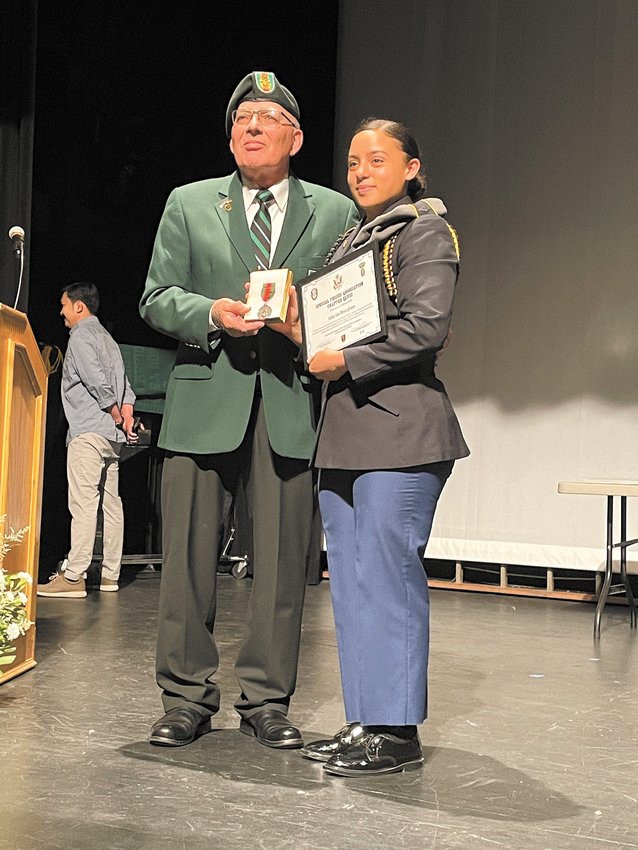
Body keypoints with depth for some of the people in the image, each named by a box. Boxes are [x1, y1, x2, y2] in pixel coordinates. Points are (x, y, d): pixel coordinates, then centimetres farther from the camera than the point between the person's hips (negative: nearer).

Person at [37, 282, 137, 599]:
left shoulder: (80, 336, -5)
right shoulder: (107, 337, 23)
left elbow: (98, 383, -16)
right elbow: (125, 388, 15)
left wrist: (118, 418, -6)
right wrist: (126, 418, 6)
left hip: (89, 430, -9)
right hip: (112, 434, 9)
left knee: (83, 502, -13)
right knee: (111, 501, 7)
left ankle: (74, 577, -16)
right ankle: (110, 574, 10)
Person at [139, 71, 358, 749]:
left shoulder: (334, 212, 13)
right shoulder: (188, 205, 13)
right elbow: (156, 298, 8)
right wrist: (212, 313, -12)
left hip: (291, 402, 0)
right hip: (204, 399, 0)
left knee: (281, 560, 2)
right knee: (188, 555, 1)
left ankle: (266, 700, 15)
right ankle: (187, 698, 14)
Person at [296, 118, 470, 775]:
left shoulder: (425, 231, -2)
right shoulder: (351, 240, 23)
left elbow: (426, 329, -14)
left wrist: (346, 362, -11)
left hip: (399, 429, -8)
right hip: (343, 430, 9)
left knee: (387, 575, -8)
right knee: (350, 580, 9)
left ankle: (396, 730, 1)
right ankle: (363, 722, 17)